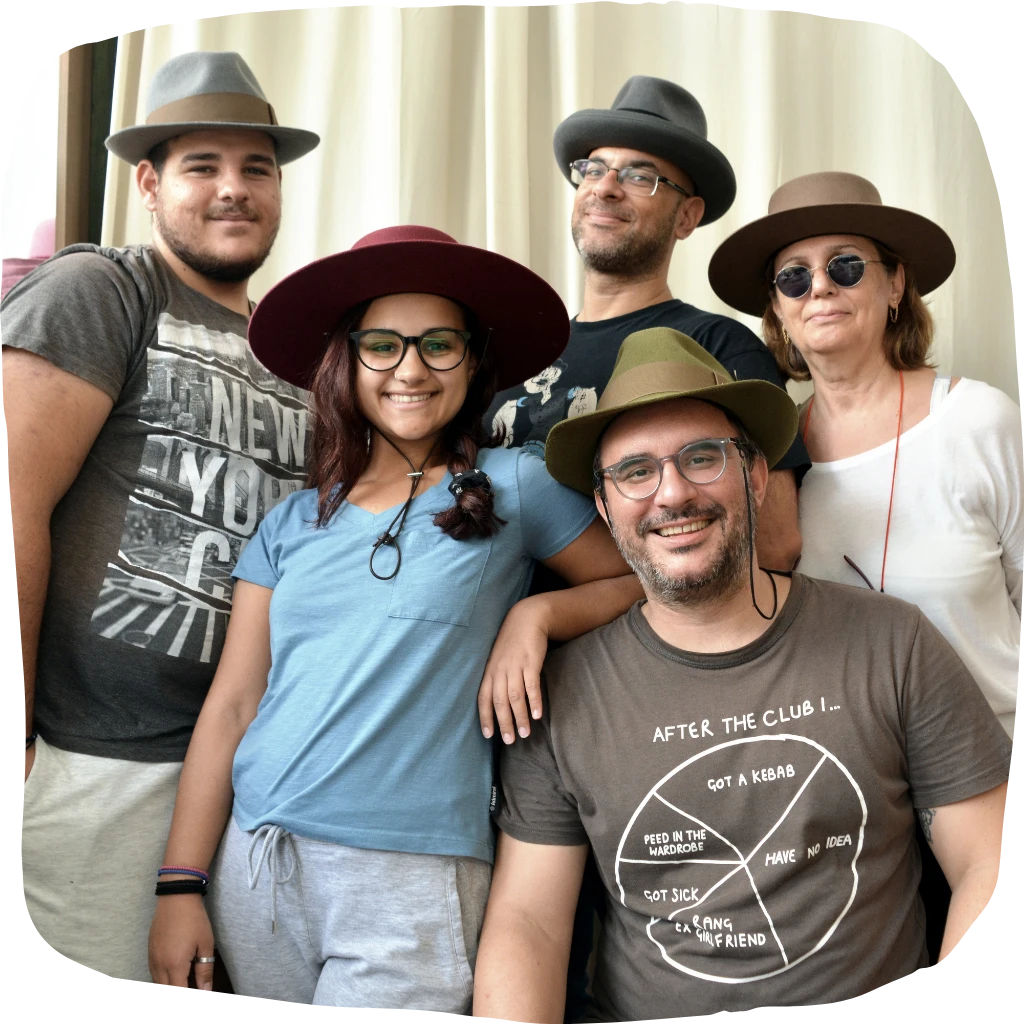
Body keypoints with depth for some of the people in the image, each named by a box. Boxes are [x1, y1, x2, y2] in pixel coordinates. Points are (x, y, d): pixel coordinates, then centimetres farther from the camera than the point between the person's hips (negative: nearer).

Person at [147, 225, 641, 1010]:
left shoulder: (514, 487, -1)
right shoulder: (294, 524, 7)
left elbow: (640, 584, 8)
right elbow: (232, 705, 5)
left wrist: (536, 612, -10)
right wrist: (182, 885, 0)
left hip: (412, 883, -3)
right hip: (253, 864, 4)